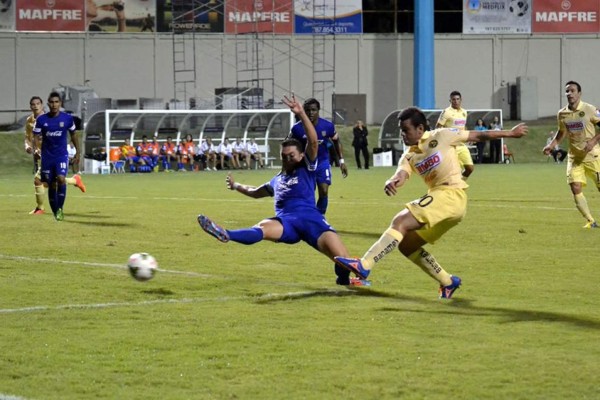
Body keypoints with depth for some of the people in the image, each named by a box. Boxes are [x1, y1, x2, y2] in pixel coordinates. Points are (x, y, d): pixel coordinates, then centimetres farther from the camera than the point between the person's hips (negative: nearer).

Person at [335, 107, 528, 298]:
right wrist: (391, 182, -33)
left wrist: (510, 133, 13)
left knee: (400, 221, -21)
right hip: (438, 197, 8)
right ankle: (447, 282, 17)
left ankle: (364, 266, -31)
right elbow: (401, 174, -8)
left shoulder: (440, 137, -1)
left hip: (452, 195, -8)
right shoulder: (409, 157, 13)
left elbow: (477, 136, 8)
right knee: (406, 245, 10)